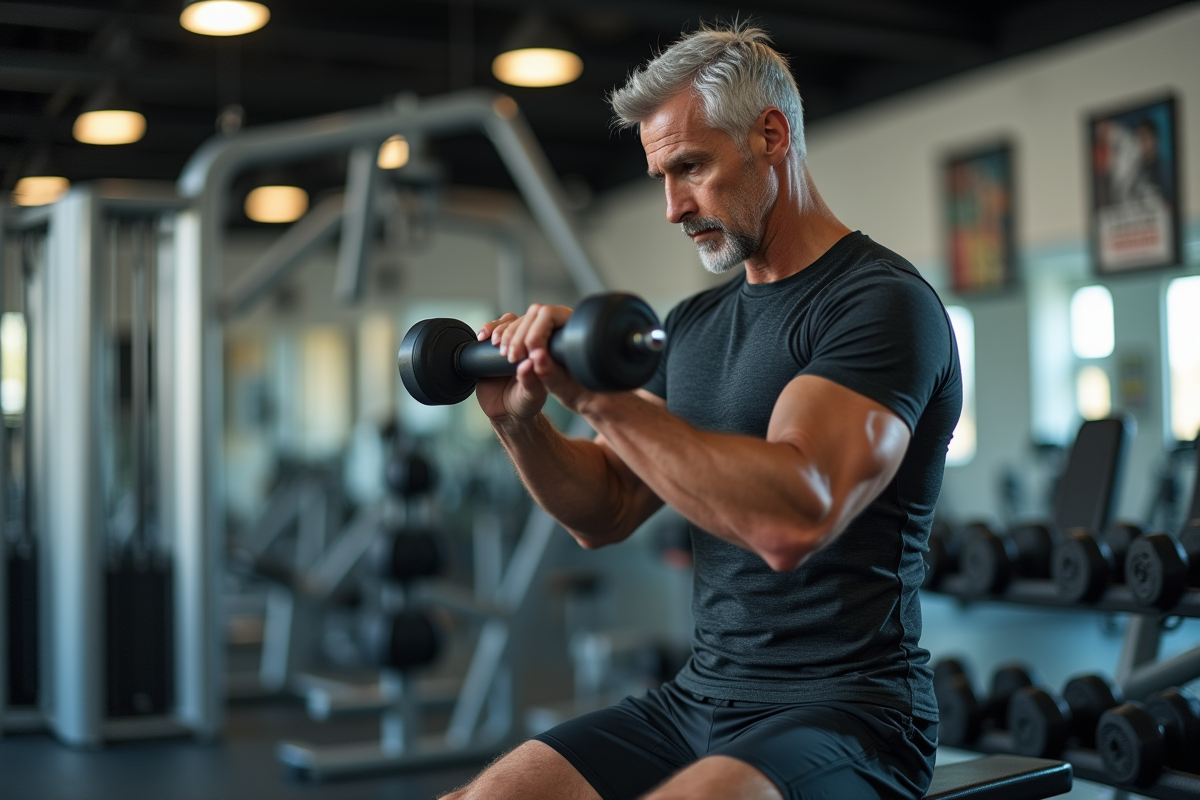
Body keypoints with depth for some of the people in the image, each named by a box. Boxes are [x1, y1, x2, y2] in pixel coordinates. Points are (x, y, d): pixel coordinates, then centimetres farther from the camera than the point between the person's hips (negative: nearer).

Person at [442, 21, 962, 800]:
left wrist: (601, 397, -26)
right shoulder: (695, 324, 13)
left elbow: (794, 518, -28)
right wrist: (520, 418, -4)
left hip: (844, 715, -7)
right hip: (700, 700, 7)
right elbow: (605, 514, 14)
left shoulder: (881, 303, -12)